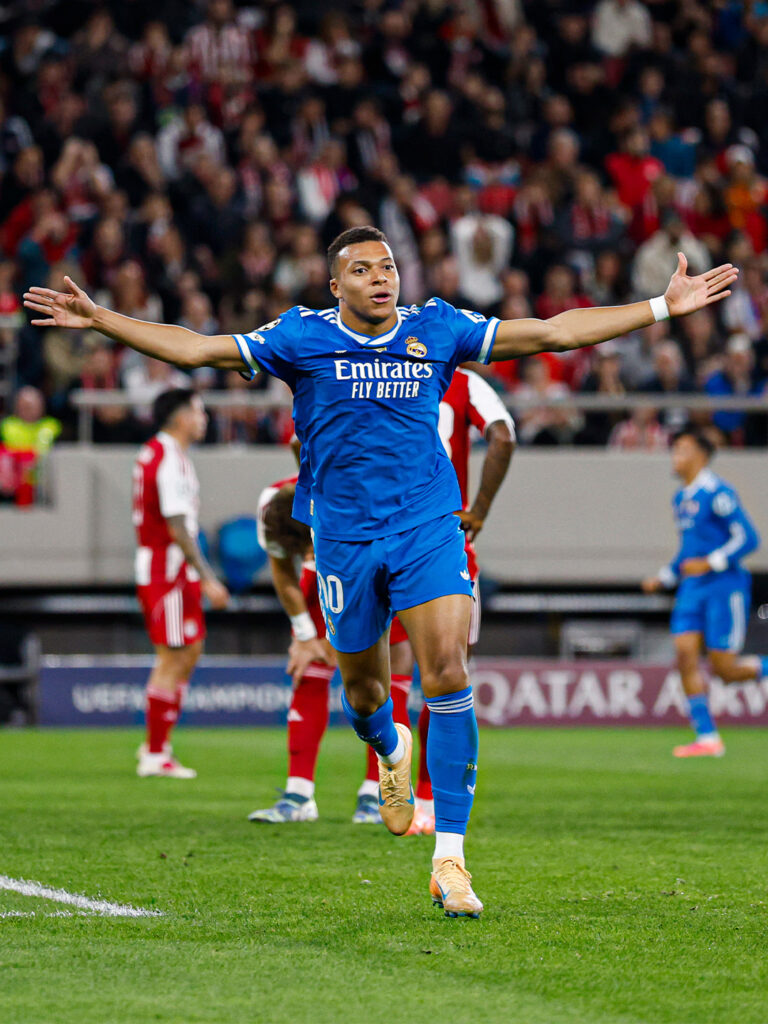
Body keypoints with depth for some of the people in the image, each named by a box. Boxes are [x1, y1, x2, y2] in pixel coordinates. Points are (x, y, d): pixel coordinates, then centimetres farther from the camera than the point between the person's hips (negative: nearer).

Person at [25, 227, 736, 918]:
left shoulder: (437, 329, 3)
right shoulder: (303, 338, -1)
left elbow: (552, 333, 6)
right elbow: (196, 349, -1)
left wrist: (665, 307, 3)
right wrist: (98, 320, -7)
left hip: (428, 529, 0)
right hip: (344, 536, 0)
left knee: (448, 674, -18)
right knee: (363, 693, 12)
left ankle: (450, 859, -17)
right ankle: (391, 751, 53)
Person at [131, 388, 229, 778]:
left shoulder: (154, 453, 15)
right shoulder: (170, 461, -17)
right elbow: (178, 528, -22)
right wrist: (207, 579, -21)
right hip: (168, 570, -10)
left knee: (191, 649, 15)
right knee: (172, 659, -7)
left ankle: (157, 744, 17)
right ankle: (155, 755, -3)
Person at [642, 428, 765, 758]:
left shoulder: (718, 494, -11)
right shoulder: (681, 499, 16)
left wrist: (711, 563, -22)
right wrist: (663, 578, 17)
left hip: (724, 586, -8)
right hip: (692, 589, 8)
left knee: (724, 668, -9)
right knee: (685, 654, -9)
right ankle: (707, 738, -8)